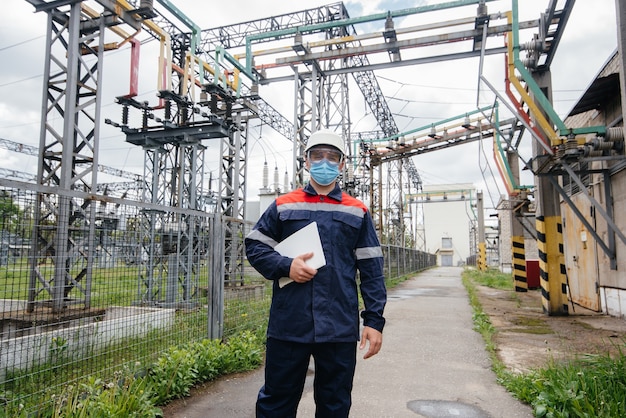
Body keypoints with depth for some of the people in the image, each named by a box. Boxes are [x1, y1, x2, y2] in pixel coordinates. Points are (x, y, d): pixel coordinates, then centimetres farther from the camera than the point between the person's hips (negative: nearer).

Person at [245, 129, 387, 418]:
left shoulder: (357, 212, 9)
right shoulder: (283, 206, 8)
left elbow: (371, 270, 6)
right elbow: (254, 246, 8)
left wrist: (374, 320, 0)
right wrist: (286, 267, -10)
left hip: (340, 328, 1)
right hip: (287, 325, 0)